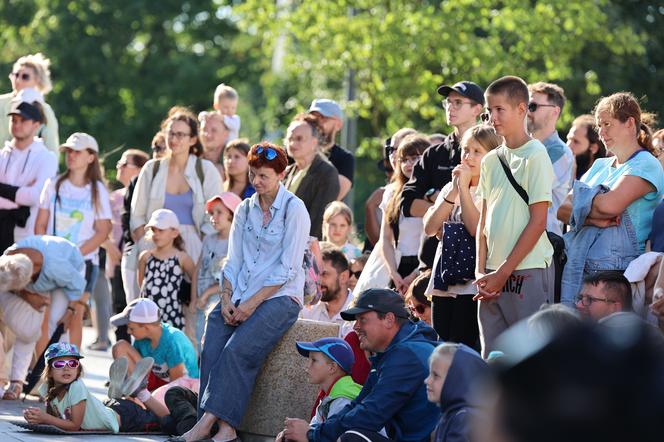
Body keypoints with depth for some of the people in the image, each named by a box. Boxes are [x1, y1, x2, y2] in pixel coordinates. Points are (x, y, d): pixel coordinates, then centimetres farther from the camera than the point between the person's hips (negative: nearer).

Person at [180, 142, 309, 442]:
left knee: (237, 350, -27)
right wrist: (227, 299, -3)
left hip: (280, 297, -6)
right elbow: (233, 261, 14)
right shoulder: (245, 209, 15)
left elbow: (288, 269, -10)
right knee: (211, 351, -20)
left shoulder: (294, 209, -5)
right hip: (241, 296, 6)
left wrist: (252, 303, -15)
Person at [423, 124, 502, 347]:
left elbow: (477, 229, -17)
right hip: (443, 283, 7)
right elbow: (430, 227, 4)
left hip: (471, 284, -7)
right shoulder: (451, 188, 16)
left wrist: (464, 188, -11)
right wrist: (454, 190, -3)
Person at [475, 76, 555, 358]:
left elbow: (538, 222, -11)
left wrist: (503, 273, -11)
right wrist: (481, 272, 3)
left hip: (527, 271, -7)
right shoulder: (490, 161, 14)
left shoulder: (535, 156, -7)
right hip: (494, 275, 7)